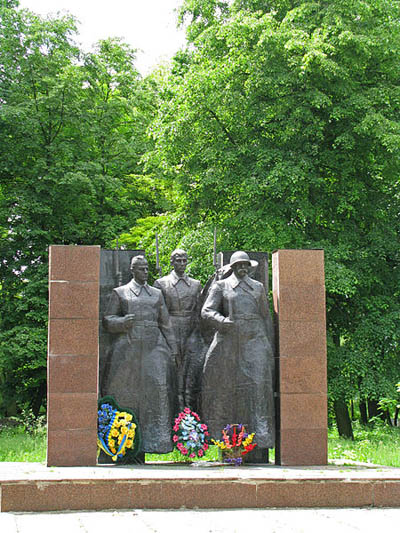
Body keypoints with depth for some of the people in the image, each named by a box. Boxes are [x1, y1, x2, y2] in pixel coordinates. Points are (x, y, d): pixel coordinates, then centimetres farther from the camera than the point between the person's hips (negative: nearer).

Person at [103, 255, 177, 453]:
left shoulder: (156, 294, 17)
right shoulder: (119, 293, 11)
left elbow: (165, 323, 16)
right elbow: (108, 320, 9)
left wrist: (172, 351, 9)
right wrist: (123, 322, -12)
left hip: (154, 346, 1)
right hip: (128, 346, -1)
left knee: (157, 389, -10)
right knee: (126, 392, -1)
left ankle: (156, 440, -8)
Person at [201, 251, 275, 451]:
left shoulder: (258, 287, 17)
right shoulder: (221, 286, 9)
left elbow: (266, 316, 19)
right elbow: (207, 311, -1)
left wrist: (269, 344, 13)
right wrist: (223, 321, -18)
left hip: (255, 339, 1)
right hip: (229, 341, -1)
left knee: (257, 383, -11)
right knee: (225, 385, 1)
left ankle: (261, 433, -14)